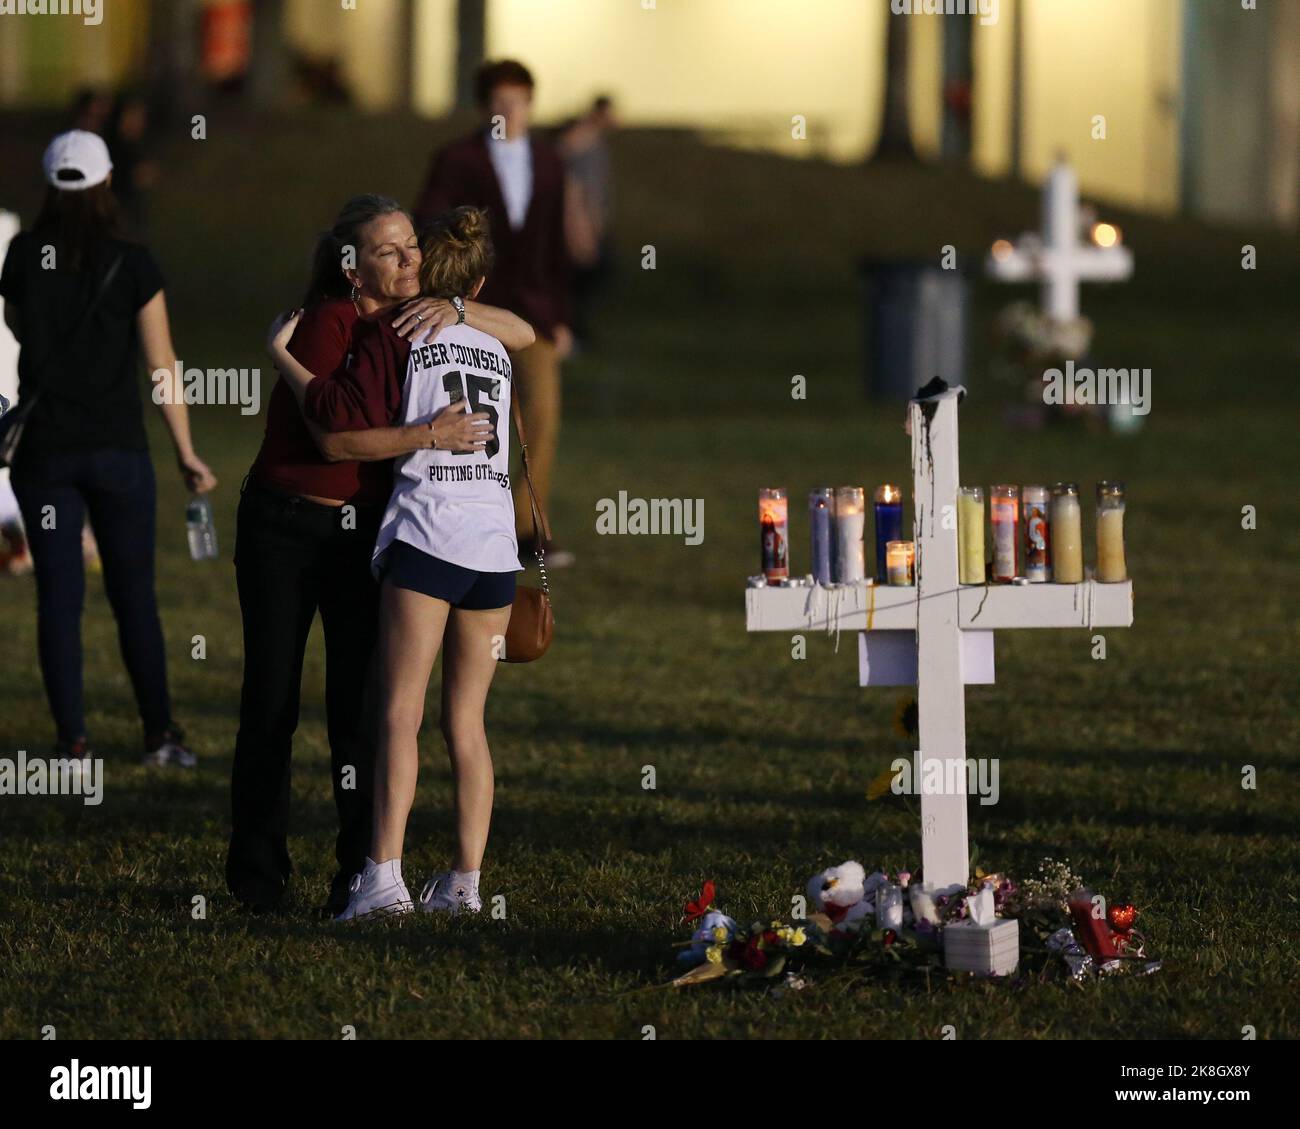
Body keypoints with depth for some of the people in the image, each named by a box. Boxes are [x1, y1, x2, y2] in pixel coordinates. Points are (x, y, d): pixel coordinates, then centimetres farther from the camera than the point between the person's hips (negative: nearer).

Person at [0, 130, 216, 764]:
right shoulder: (132, 265, -7)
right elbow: (162, 365, -6)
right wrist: (185, 453, 0)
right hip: (118, 449, -1)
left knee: (59, 597, 3)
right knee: (134, 597, 9)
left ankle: (73, 740, 0)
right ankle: (159, 735, 10)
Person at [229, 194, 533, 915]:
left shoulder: (406, 321, 4)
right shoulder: (329, 322, -15)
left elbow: (522, 335, 5)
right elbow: (332, 438, -21)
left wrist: (456, 310, -12)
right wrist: (431, 436, -23)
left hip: (363, 526, 4)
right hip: (284, 525, -4)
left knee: (359, 703, -2)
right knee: (271, 700, 3)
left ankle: (360, 872, 3)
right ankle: (257, 876, 13)